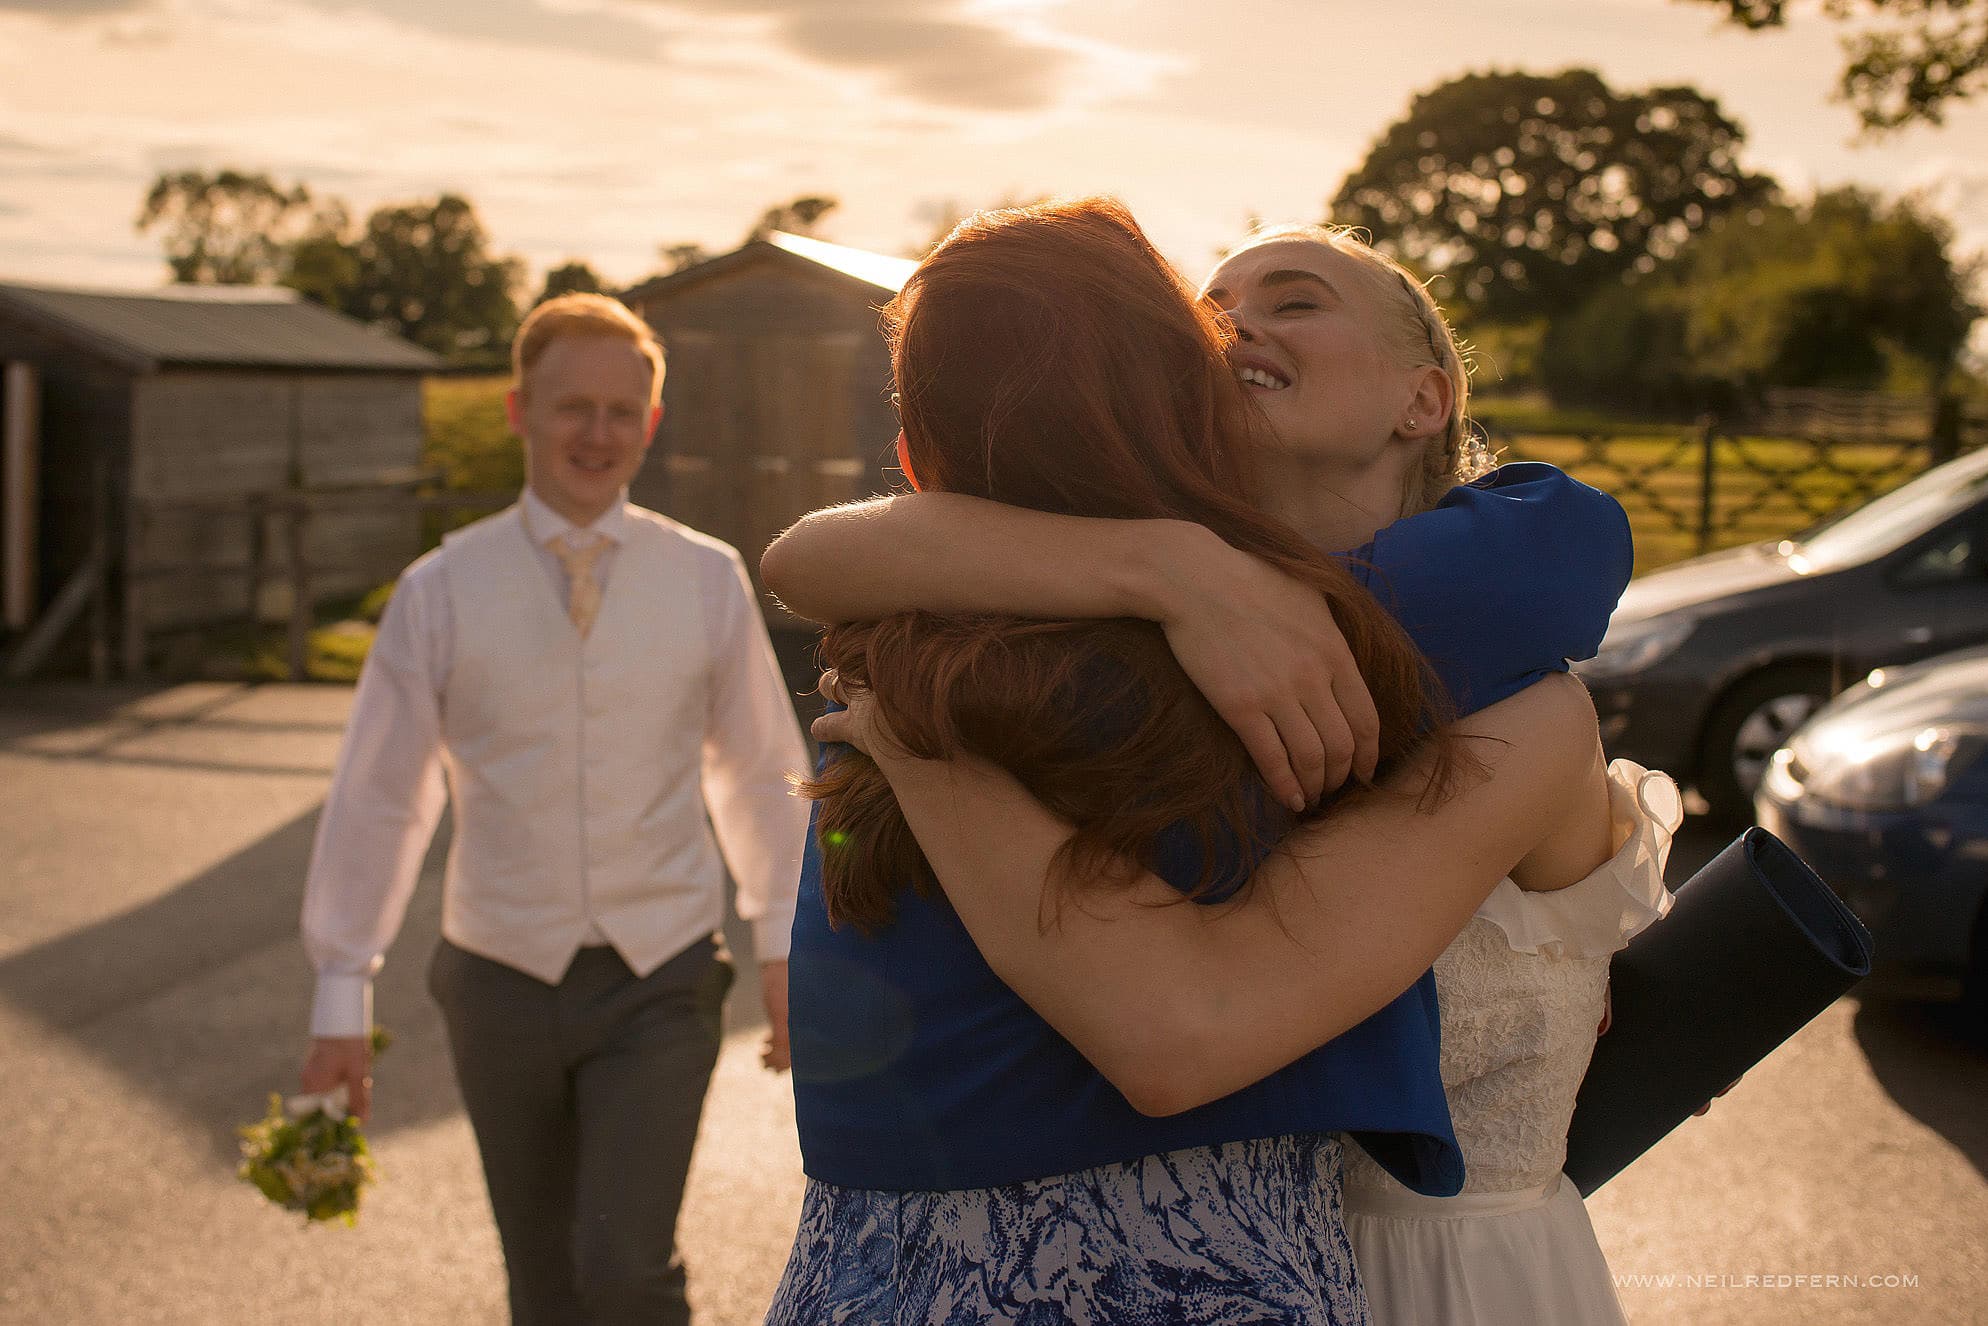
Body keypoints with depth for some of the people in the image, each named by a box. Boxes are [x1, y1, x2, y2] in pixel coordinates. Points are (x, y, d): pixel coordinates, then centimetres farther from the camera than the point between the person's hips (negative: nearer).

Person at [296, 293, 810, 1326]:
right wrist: (341, 1000, 2)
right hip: (503, 976, 1)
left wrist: (780, 944, 12)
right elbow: (375, 796, 1)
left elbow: (759, 770, 9)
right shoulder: (441, 591, -3)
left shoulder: (708, 580, -2)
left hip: (659, 979, -1)